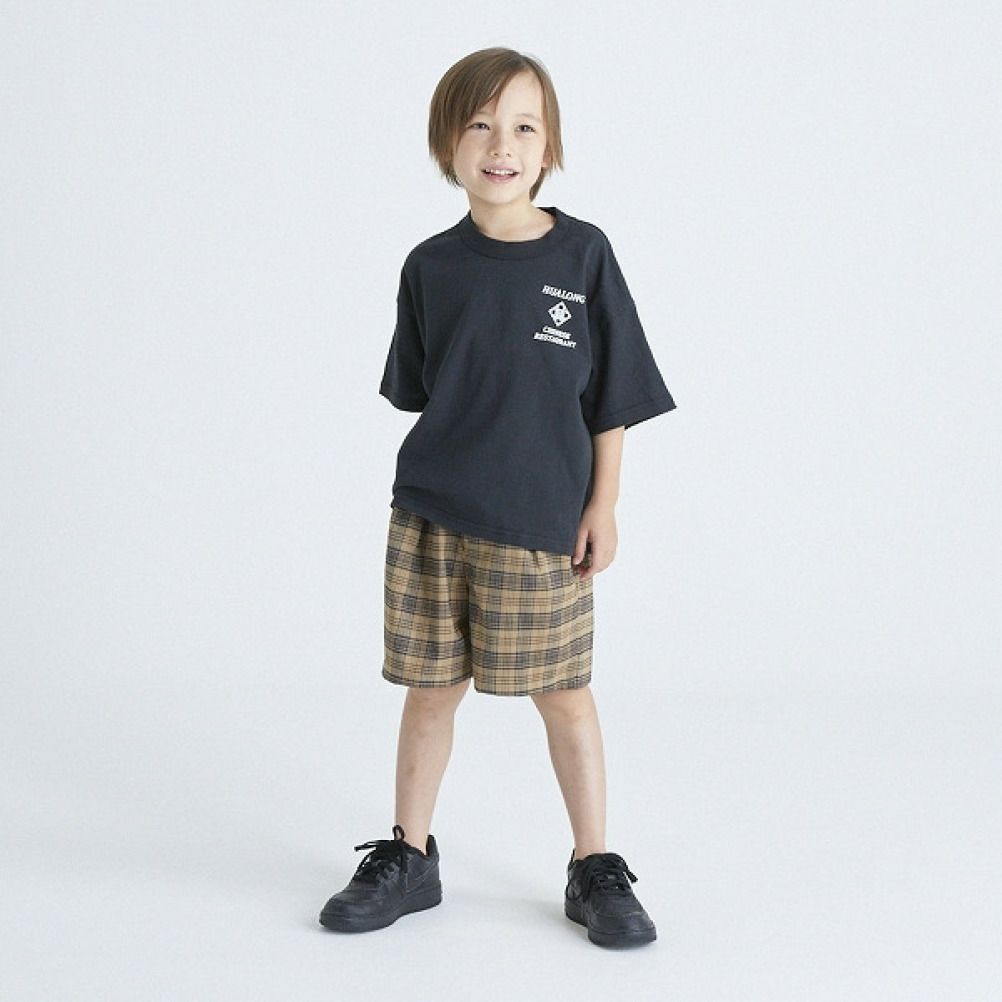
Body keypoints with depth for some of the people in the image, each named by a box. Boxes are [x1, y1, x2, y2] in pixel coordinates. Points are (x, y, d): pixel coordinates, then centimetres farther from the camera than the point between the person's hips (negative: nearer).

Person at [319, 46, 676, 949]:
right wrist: (446, 472, 8)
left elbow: (613, 396, 0)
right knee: (430, 688, 10)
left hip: (543, 525, -2)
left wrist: (602, 505, -2)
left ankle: (596, 870, 20)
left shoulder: (584, 254, -5)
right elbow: (420, 393, 11)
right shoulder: (432, 266, 1)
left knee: (565, 696, 6)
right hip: (430, 516, 2)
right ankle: (408, 859, 26)